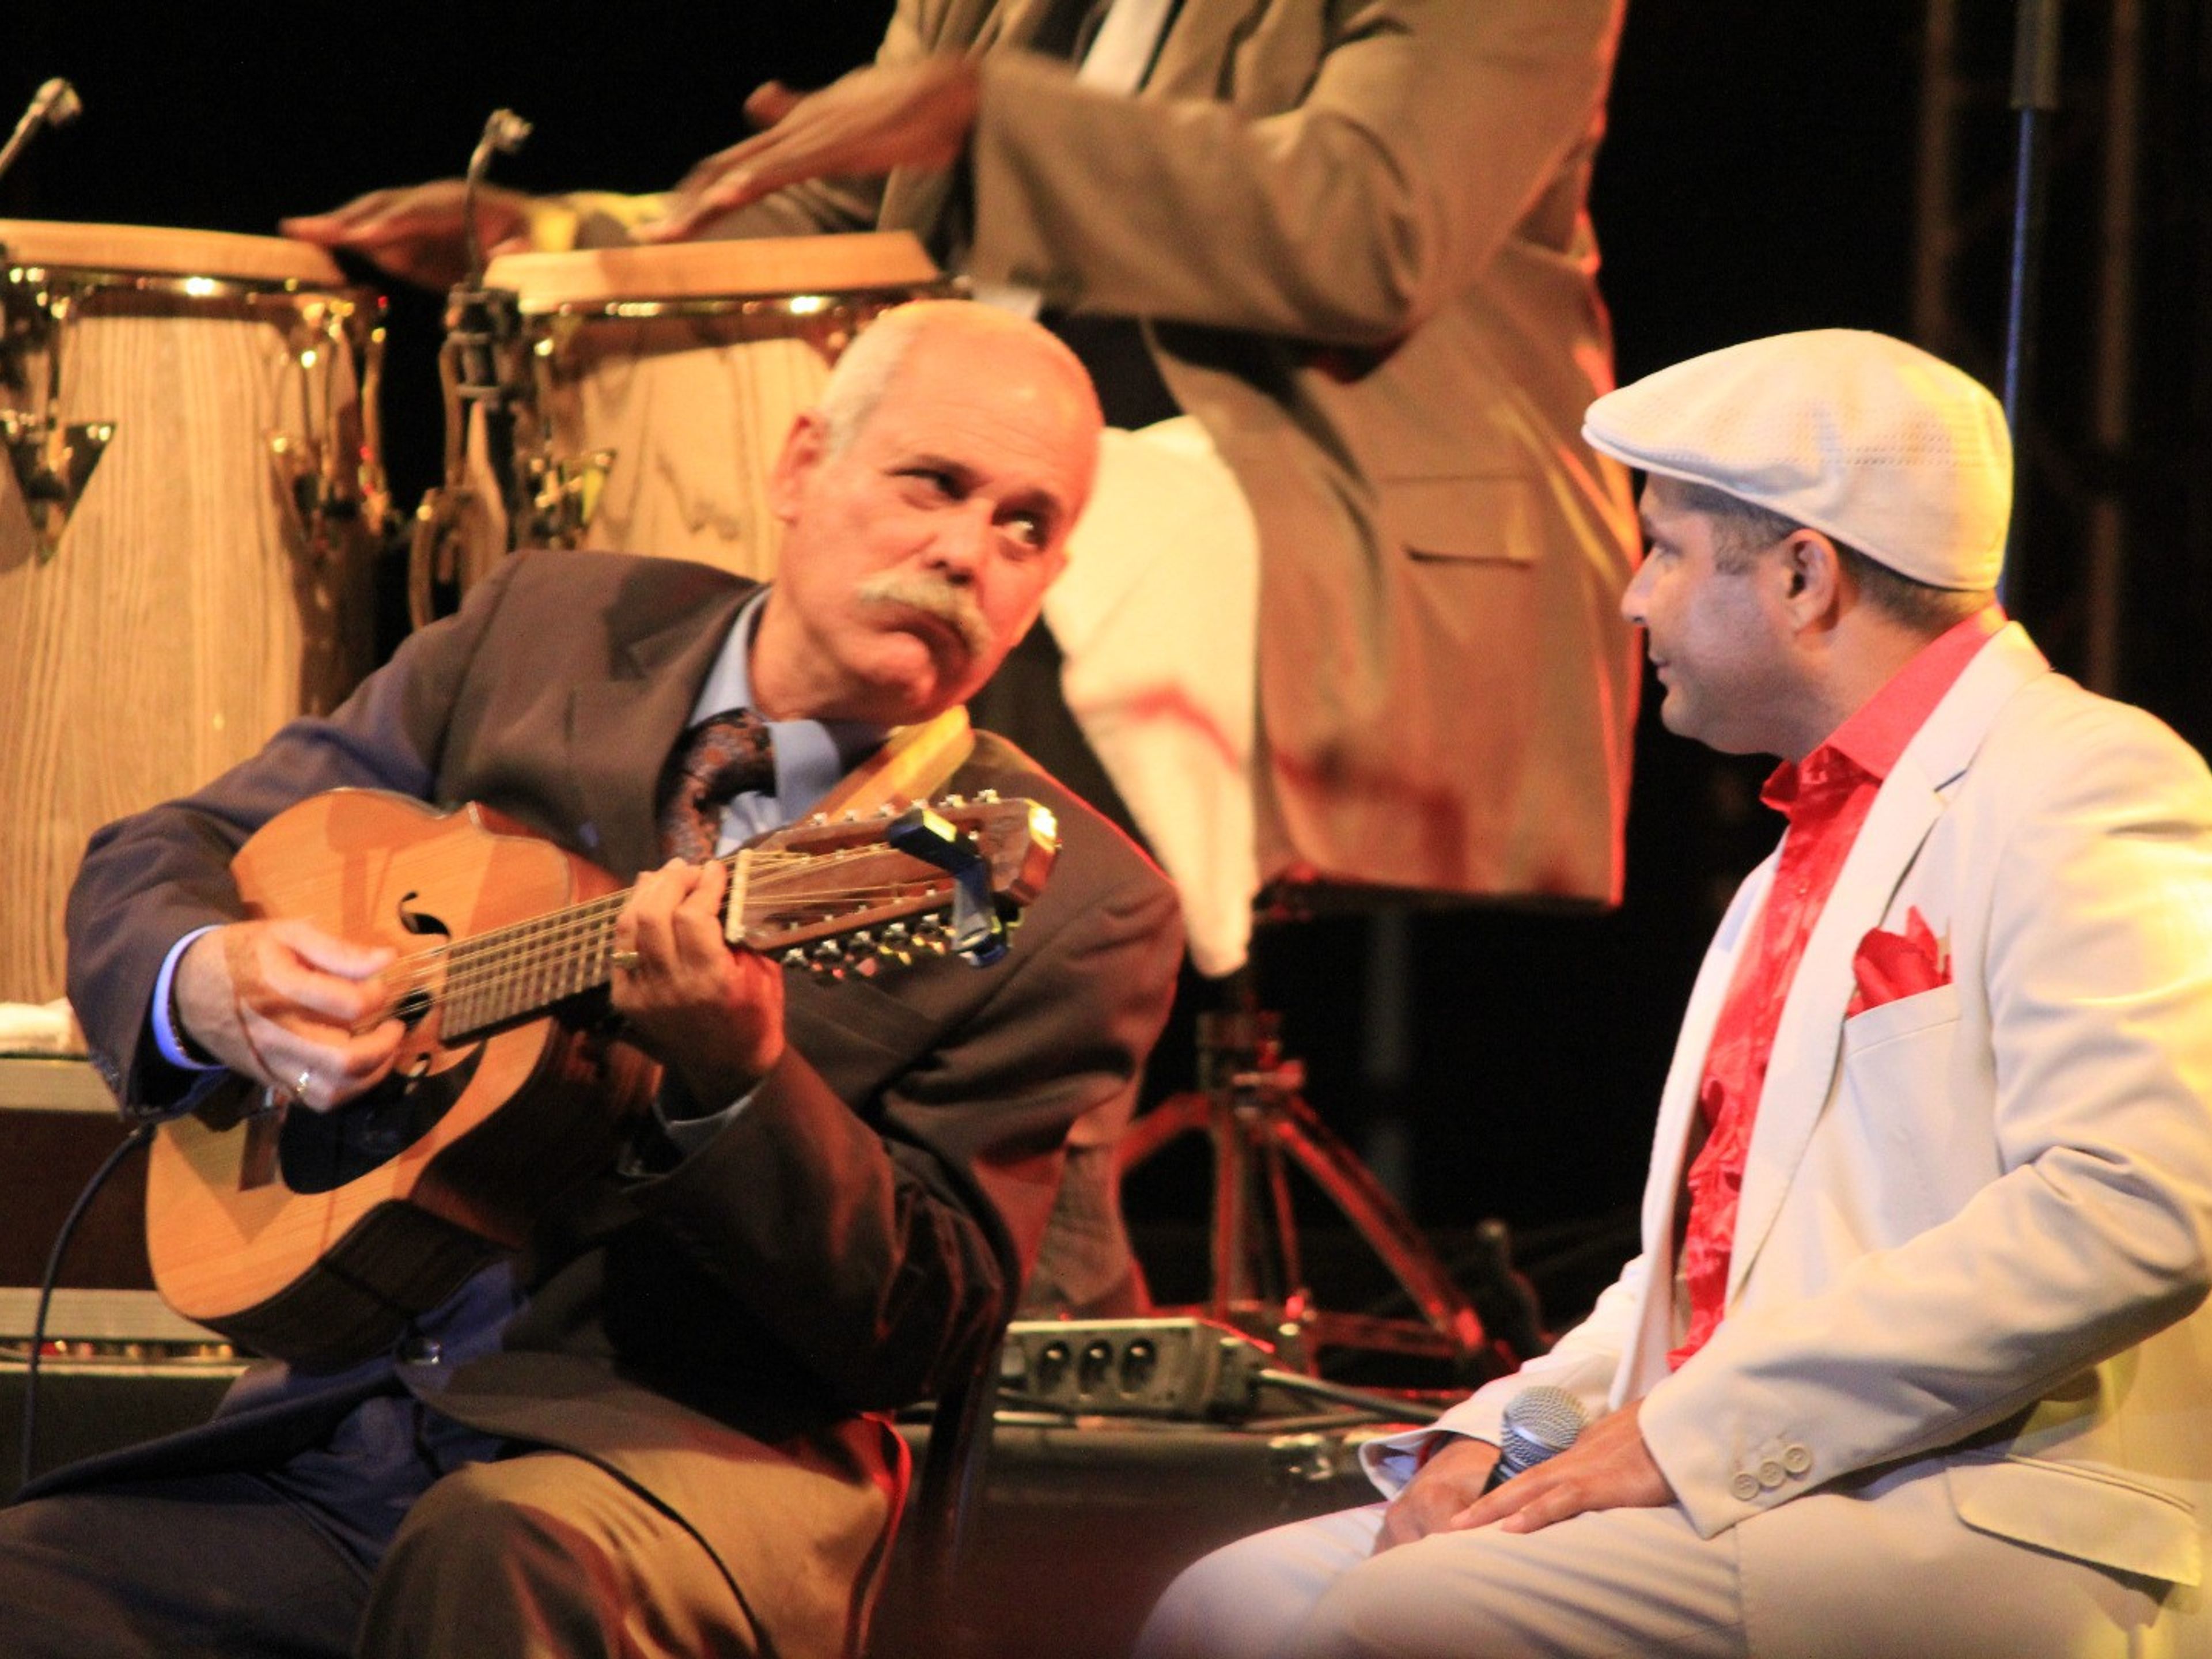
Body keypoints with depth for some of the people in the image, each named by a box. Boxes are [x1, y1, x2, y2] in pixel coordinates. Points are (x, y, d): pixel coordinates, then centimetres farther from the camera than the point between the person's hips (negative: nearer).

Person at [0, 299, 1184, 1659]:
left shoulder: (1076, 908, -1)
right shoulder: (547, 631, 11)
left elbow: (929, 1333, -6)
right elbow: (154, 863, 17)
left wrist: (737, 1080, -23)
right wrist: (212, 982, -8)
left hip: (693, 1446, -4)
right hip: (336, 1428, 4)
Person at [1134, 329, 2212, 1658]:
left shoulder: (2084, 788, -5)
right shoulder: (1800, 867, 27)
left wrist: (1692, 1431, -17)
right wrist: (1499, 1435, 6)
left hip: (2009, 1534, -9)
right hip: (1735, 1498, 9)